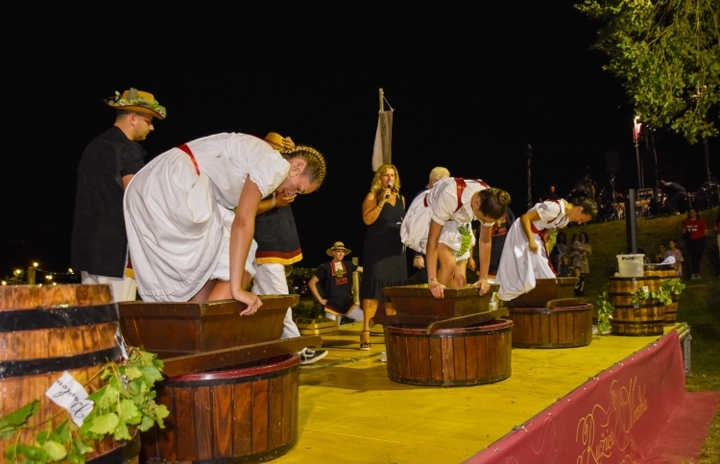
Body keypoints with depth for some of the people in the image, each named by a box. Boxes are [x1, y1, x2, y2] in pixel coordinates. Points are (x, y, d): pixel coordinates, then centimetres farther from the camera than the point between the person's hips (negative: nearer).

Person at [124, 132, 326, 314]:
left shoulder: (257, 157, 24)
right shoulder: (273, 164, -4)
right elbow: (243, 221, -15)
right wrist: (236, 288, -17)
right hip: (175, 185, -10)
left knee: (202, 278, 12)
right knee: (237, 266, -4)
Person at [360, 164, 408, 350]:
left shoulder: (400, 198, 13)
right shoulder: (372, 197, -3)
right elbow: (367, 220, -17)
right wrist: (382, 202, -20)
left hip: (396, 248, 6)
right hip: (377, 248, -6)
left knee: (394, 287, 8)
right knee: (374, 286, -12)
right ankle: (366, 331, -13)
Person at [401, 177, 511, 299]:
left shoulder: (488, 204, -22)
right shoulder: (451, 195, -40)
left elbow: (485, 241, -8)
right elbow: (432, 239, -36)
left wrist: (483, 278, -8)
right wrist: (432, 280, -37)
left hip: (455, 224, 5)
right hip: (428, 221, -5)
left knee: (460, 278, -6)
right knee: (449, 263, -26)